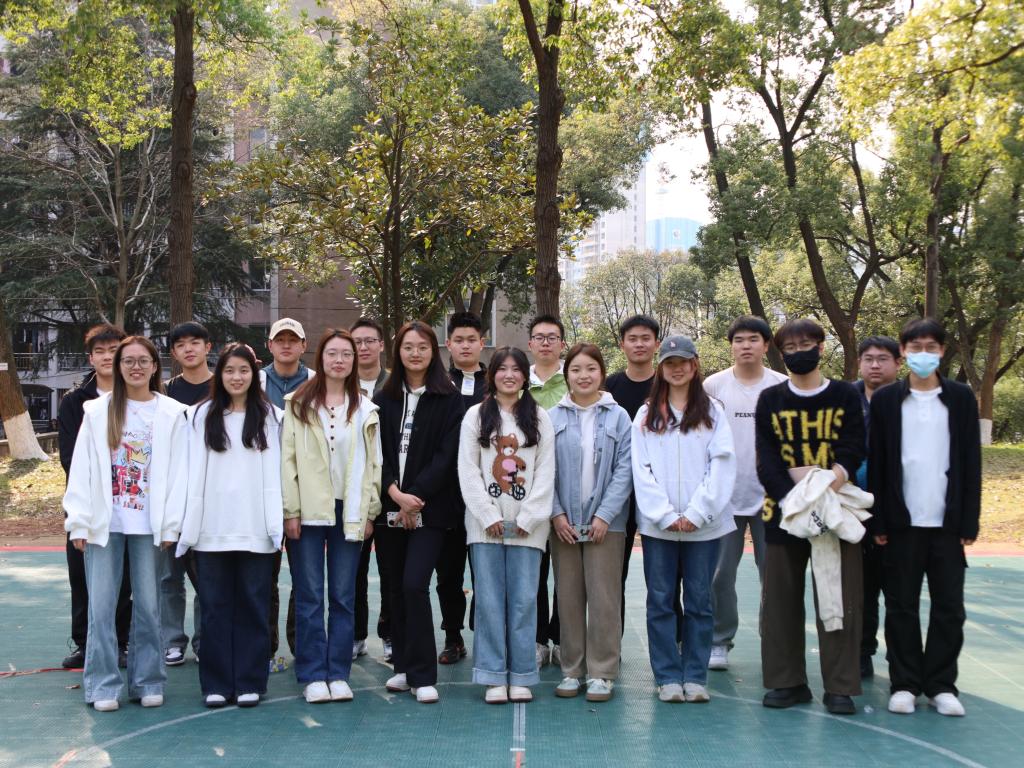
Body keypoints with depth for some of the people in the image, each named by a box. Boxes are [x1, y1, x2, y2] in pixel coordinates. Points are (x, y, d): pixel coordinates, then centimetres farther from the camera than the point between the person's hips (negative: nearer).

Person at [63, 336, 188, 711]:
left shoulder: (171, 413, 3)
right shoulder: (98, 411, 5)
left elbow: (177, 472, 1)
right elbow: (81, 469, 2)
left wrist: (171, 524, -5)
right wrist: (79, 521, -4)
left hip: (148, 524, 0)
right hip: (104, 523, 0)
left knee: (148, 605, 5)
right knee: (101, 605, 0)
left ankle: (147, 681, 15)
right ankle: (103, 685, 8)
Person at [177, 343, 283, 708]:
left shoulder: (269, 417, 5)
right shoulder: (202, 415, 7)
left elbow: (274, 472, 2)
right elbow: (194, 472, 4)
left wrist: (276, 523, -5)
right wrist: (188, 524, -2)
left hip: (255, 528, -1)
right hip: (212, 527, 1)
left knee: (252, 605, 5)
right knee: (215, 606, 5)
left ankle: (249, 682, 13)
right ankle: (216, 684, 14)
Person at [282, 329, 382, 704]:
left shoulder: (365, 410, 10)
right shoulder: (298, 404, 3)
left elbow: (373, 463, 9)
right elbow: (287, 458, -1)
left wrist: (370, 511, 3)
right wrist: (290, 511, -7)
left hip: (349, 512, 2)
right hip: (309, 511, -2)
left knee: (344, 597, 5)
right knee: (309, 596, 1)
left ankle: (338, 674, 13)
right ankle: (313, 676, 8)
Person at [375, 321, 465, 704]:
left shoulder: (449, 399, 0)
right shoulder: (385, 399, 10)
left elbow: (447, 453, -7)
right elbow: (377, 452, 4)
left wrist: (416, 496, -13)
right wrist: (395, 493, -10)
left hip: (430, 508, -4)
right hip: (391, 507, 4)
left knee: (414, 584, -13)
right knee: (397, 586, 9)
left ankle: (422, 675, -4)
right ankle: (404, 666, 20)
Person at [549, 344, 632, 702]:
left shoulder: (618, 417, 0)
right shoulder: (552, 418, 4)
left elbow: (624, 470, -3)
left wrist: (605, 515, -10)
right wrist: (556, 513, -7)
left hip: (605, 522, -1)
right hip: (563, 522, 2)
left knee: (604, 598, 0)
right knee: (569, 597, 8)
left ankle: (602, 673, 9)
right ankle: (572, 670, 18)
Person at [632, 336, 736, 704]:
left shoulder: (712, 411, 7)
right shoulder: (646, 415, 10)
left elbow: (722, 465, -2)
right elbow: (641, 469, 2)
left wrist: (696, 513, -11)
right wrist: (666, 516, -9)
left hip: (703, 524, -1)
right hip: (657, 524, 1)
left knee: (699, 601, 4)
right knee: (660, 601, 2)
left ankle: (695, 676, 12)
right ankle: (667, 677, 10)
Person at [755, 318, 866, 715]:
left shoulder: (846, 395, 5)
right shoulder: (770, 400, 7)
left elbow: (853, 451, -3)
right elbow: (765, 461, -2)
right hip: (783, 512, 1)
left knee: (839, 600, 0)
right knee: (781, 600, 5)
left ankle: (840, 686, 9)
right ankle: (787, 681, 17)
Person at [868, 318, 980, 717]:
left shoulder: (961, 398, 5)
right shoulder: (885, 399, 3)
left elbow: (971, 462, 4)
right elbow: (876, 463, 2)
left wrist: (970, 521, -1)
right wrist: (878, 522, -3)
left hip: (947, 522, 1)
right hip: (902, 522, -1)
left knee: (949, 607, 4)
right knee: (902, 606, 5)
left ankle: (941, 685, 15)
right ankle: (904, 684, 14)